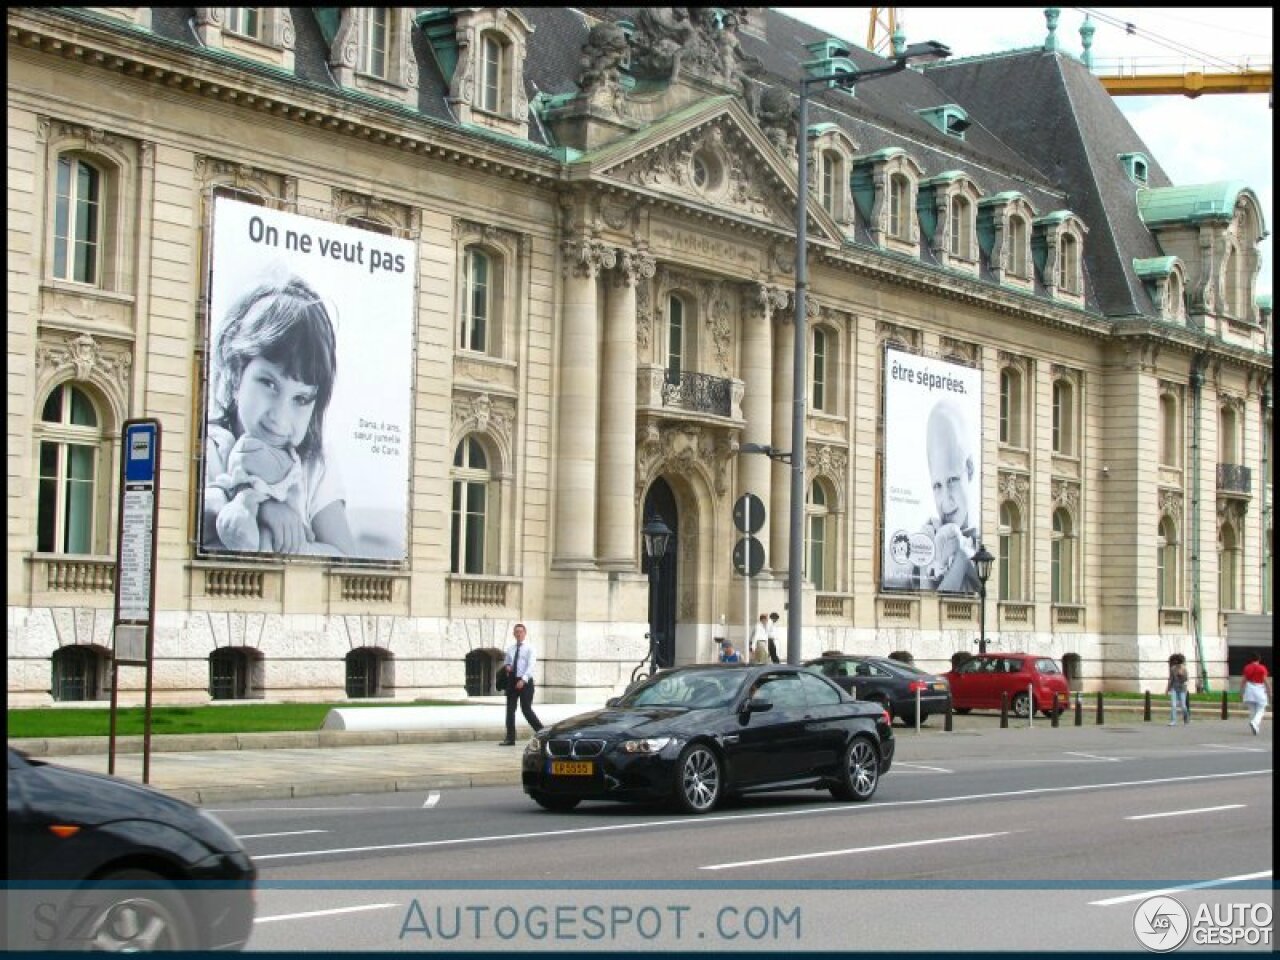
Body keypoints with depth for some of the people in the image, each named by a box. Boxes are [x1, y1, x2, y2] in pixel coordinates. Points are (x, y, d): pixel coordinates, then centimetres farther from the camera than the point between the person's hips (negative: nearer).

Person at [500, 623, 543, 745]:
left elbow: (531, 665, -13)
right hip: (512, 680, 5)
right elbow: (505, 662, 23)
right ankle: (510, 738, 4)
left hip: (525, 681, -5)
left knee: (526, 709, -8)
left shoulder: (529, 648, -4)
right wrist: (506, 666, -3)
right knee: (510, 709, 1)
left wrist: (523, 680, -24)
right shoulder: (510, 649, 12)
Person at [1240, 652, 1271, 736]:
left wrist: (1241, 692, 11)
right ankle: (1254, 722, -24)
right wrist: (1269, 691, -2)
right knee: (1261, 710, 1)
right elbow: (1266, 681, -10)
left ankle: (1256, 728, 14)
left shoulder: (1247, 668, 2)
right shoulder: (1262, 668, -8)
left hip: (1249, 690, 4)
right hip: (1259, 689, -4)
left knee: (1252, 710, 11)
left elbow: (1243, 681, 4)